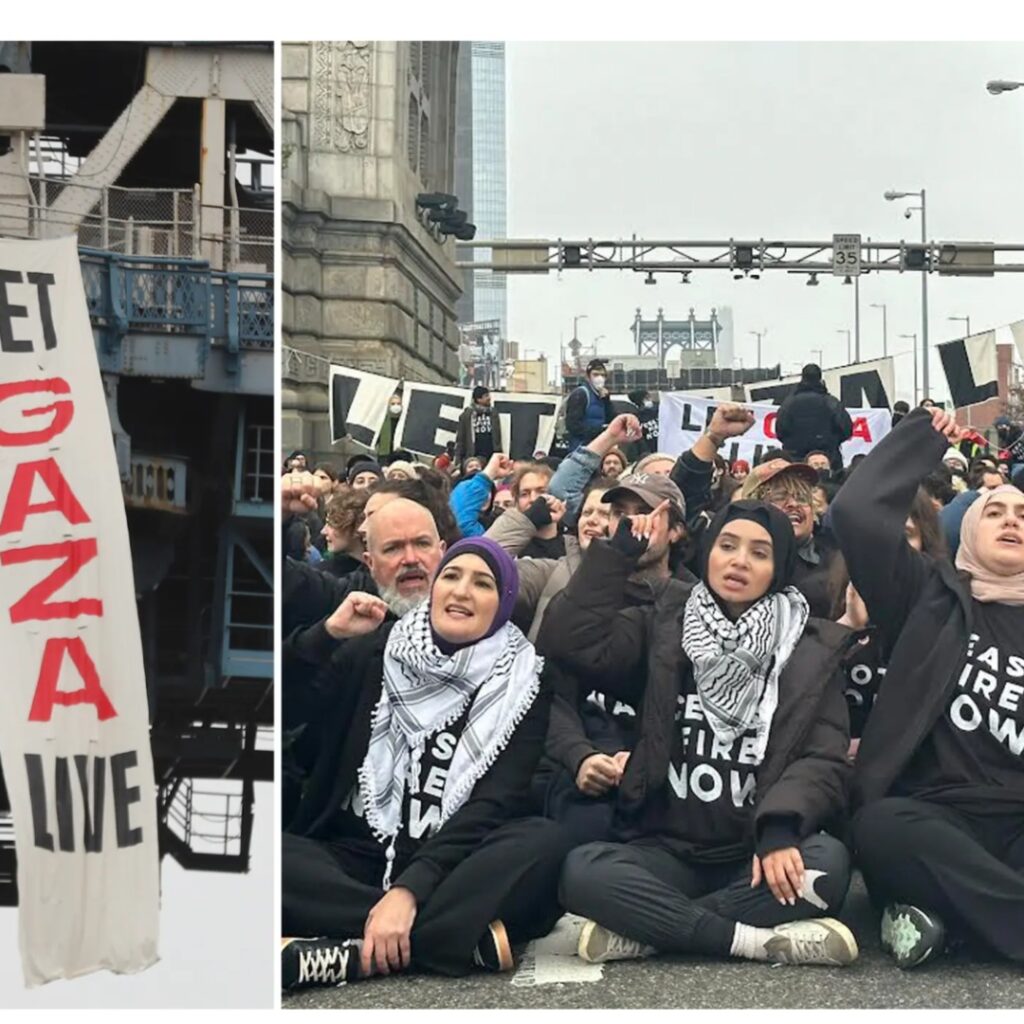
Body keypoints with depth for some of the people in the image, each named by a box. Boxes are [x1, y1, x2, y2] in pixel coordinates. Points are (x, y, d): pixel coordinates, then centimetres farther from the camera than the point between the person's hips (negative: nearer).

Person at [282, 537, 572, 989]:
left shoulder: (522, 682, 0)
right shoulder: (375, 651, 8)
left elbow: (494, 802, -12)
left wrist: (409, 890, -26)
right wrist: (326, 636, -7)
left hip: (450, 866, -1)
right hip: (355, 858, 2)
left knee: (544, 841, -31)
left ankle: (340, 954, -37)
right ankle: (468, 936, -33)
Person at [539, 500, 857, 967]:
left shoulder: (812, 650, 6)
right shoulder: (663, 628, 8)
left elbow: (824, 760, -4)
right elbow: (569, 641, -6)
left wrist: (780, 827, -23)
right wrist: (618, 552, -4)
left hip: (758, 855, 0)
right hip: (668, 851, 0)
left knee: (827, 860, -33)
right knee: (582, 869, -29)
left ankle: (646, 932, -25)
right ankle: (755, 940, -28)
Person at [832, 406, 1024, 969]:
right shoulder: (931, 595, 12)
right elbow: (857, 510, -1)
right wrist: (925, 434, 11)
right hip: (933, 812, 0)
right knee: (880, 827, -39)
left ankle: (944, 910, -28)